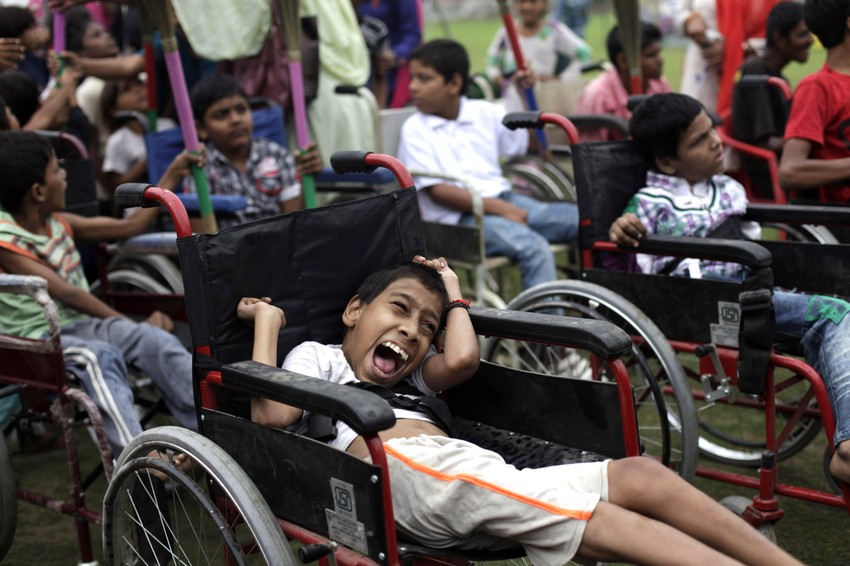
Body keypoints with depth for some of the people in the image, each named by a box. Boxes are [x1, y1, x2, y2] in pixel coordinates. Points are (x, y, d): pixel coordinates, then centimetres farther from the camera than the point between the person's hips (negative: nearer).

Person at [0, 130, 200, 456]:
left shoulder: (59, 223, 11)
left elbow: (130, 226, 18)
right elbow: (67, 293, -16)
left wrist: (172, 176, 19)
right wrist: (130, 325, -15)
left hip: (80, 323, 7)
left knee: (157, 341, -20)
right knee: (99, 356, -37)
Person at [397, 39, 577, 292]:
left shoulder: (485, 113, 15)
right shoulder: (415, 129, 2)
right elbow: (436, 191, -7)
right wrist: (496, 207, -16)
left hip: (505, 200, 5)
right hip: (459, 216, -5)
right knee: (533, 246, -32)